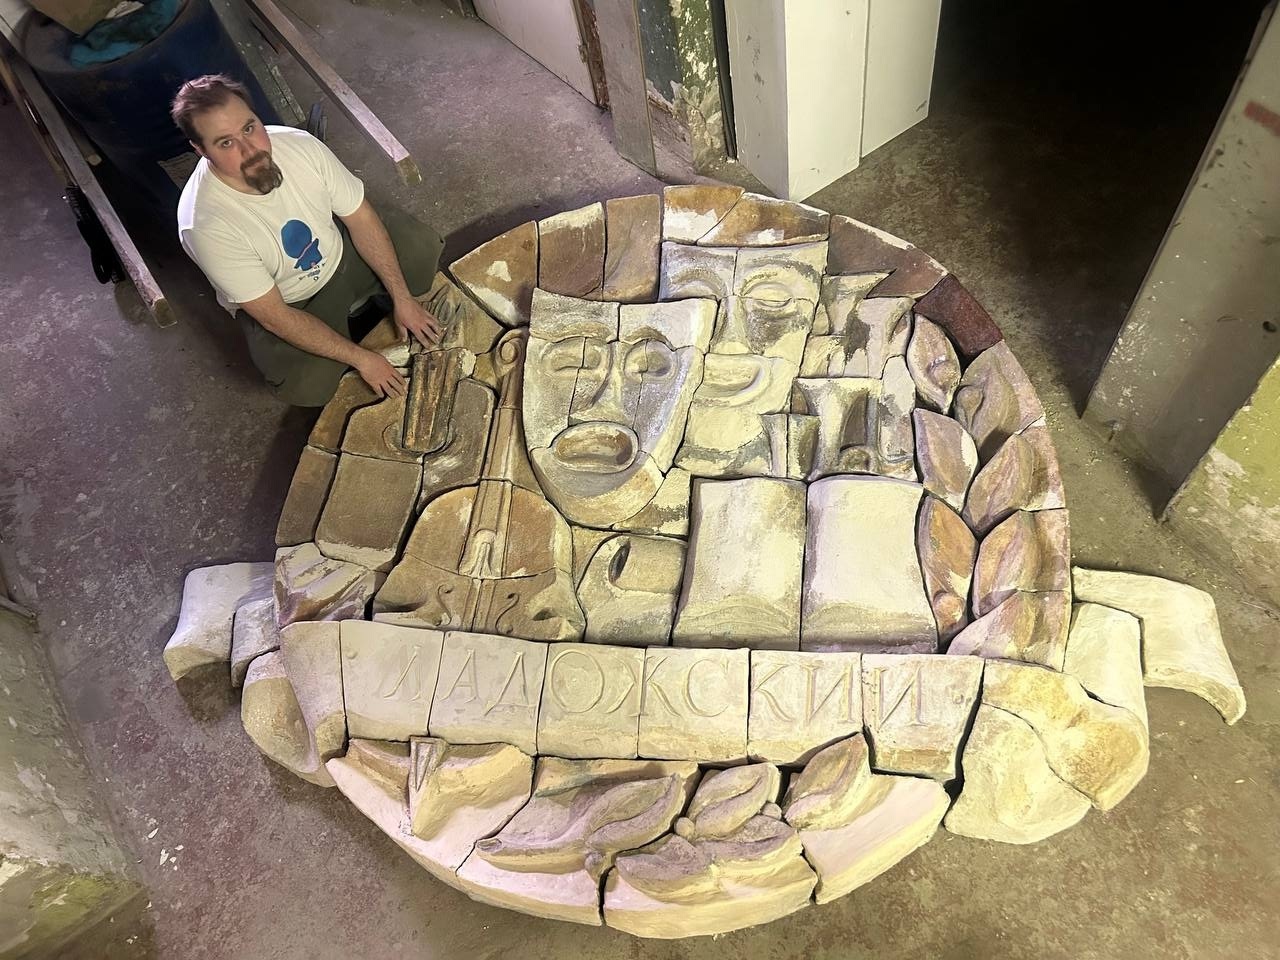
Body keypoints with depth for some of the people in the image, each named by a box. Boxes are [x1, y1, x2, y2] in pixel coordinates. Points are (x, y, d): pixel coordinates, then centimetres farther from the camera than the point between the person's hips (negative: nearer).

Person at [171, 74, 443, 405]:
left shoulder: (300, 145, -23)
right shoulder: (205, 225, -34)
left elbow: (361, 219, -12)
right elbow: (274, 316, -29)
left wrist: (402, 299, -15)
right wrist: (361, 359, -28)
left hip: (339, 252, 4)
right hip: (286, 304, -4)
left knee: (419, 243, -12)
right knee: (306, 387, -29)